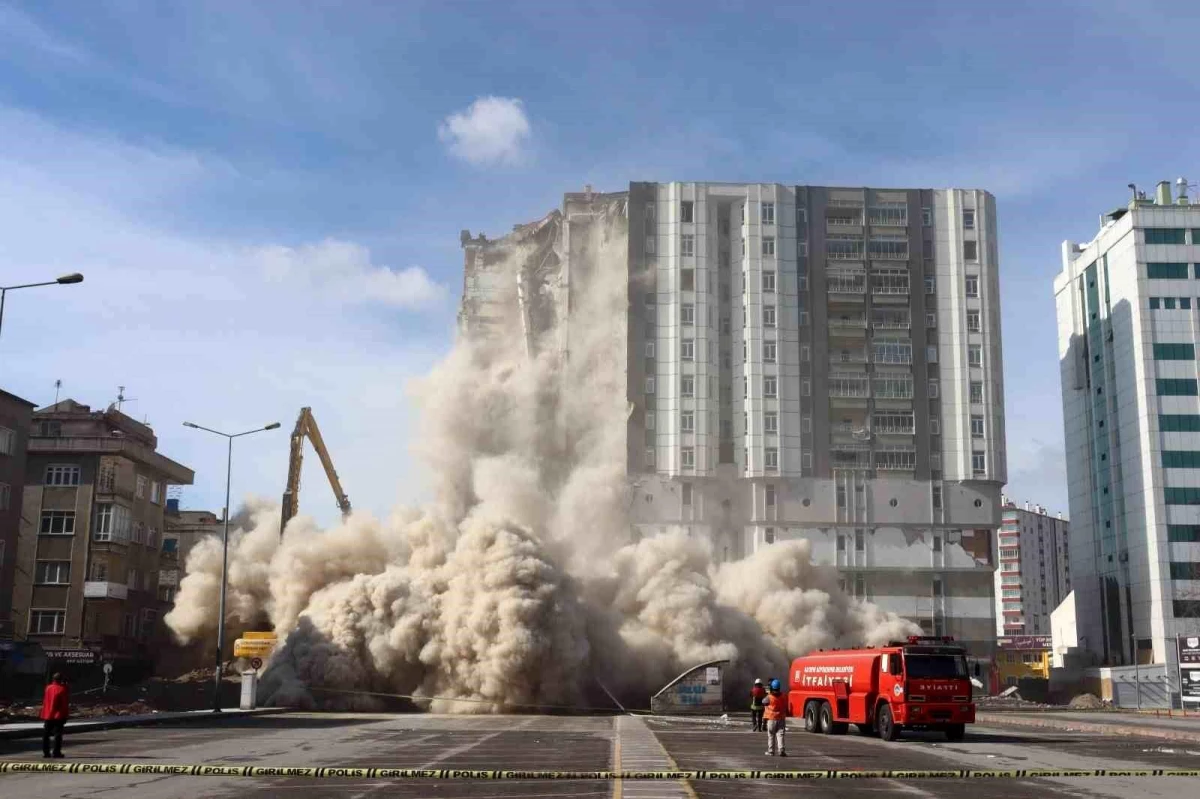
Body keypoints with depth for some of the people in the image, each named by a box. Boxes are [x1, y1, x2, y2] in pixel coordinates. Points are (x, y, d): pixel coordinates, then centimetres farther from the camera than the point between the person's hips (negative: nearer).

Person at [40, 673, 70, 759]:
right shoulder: (63, 689, -7)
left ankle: (46, 752, 10)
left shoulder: (48, 688, 4)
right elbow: (66, 704, -6)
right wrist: (65, 715, -3)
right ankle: (56, 752, -6)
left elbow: (45, 702, 7)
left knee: (46, 735, 11)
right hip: (59, 716, -4)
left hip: (48, 715, 4)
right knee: (58, 734, -1)